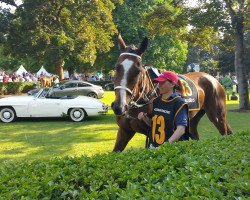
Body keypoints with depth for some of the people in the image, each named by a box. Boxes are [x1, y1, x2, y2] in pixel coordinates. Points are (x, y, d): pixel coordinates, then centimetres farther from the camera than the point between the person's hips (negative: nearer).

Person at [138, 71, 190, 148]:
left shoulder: (179, 103, -10)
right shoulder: (156, 101, 10)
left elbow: (181, 129, -18)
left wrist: (168, 143, -29)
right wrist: (144, 118, 1)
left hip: (171, 147, -6)